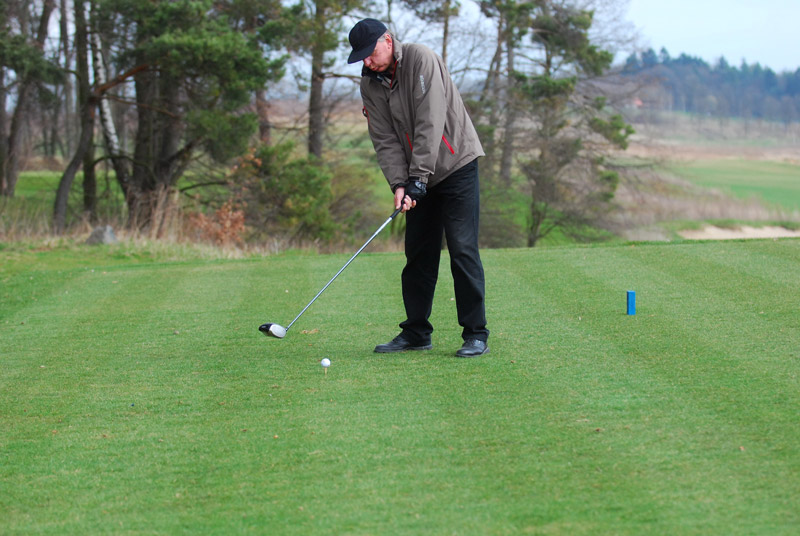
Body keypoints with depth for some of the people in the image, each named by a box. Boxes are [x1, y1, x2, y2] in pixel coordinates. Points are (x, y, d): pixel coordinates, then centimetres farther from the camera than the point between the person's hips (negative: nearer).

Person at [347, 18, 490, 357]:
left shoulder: (421, 60, -18)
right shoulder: (370, 84, 1)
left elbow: (430, 124, -22)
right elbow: (385, 140, -1)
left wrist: (417, 178, -23)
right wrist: (399, 184, -16)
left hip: (456, 164, -6)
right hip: (419, 178, 6)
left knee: (462, 248, -11)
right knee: (418, 253, 6)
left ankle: (476, 334, -8)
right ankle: (416, 333, 15)